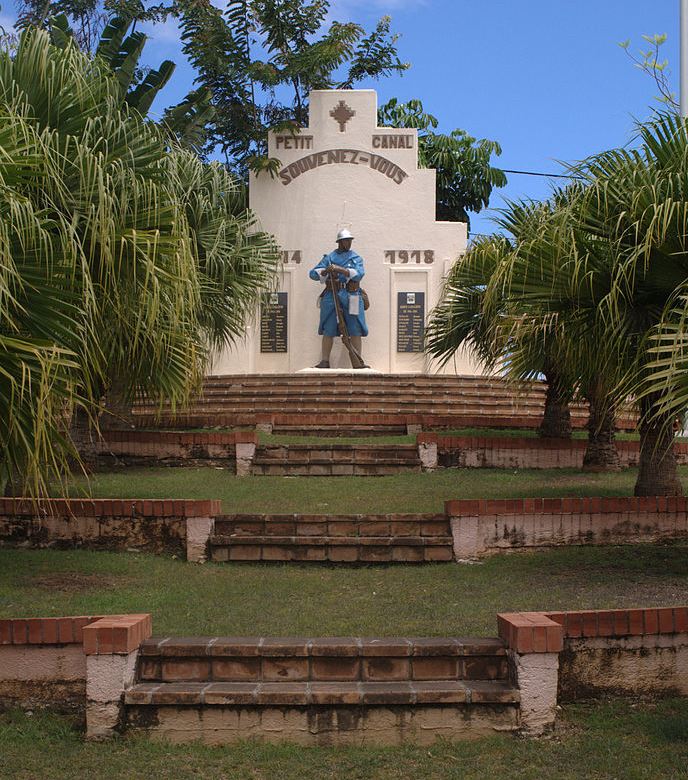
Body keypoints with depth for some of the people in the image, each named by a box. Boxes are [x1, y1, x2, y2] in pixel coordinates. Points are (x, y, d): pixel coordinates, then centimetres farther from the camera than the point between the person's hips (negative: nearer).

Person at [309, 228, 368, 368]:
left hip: (351, 297, -1)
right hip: (332, 297, 1)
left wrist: (340, 269, -22)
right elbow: (313, 274, 3)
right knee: (328, 330, 0)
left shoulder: (356, 258, 7)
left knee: (355, 330, -4)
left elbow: (359, 274, -12)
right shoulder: (329, 258, 10)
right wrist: (325, 270, -18)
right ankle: (325, 361, 5)